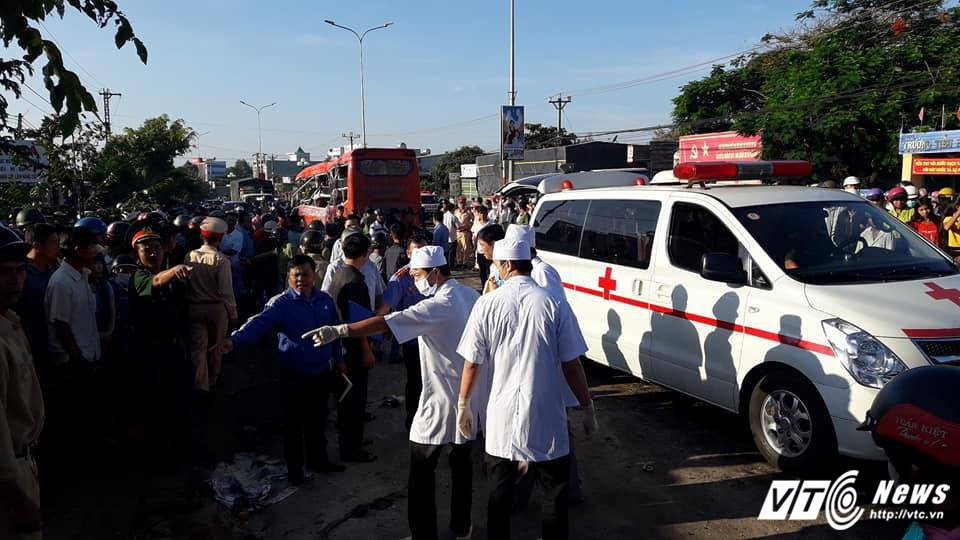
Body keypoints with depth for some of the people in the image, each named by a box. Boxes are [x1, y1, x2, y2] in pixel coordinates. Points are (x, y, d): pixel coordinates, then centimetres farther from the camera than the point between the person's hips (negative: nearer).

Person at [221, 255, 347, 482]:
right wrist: (234, 340, -43)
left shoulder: (325, 301, 4)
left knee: (318, 420, 18)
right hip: (295, 376, -4)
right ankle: (294, 467, 26)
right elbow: (258, 323, -27)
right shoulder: (280, 304, -12)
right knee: (294, 423, 8)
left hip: (323, 372, 4)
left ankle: (318, 459, 36)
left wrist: (339, 359, 19)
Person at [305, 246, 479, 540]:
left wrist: (339, 330, -34)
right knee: (461, 463, 20)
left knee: (422, 471, 6)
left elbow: (386, 323, -30)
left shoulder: (439, 305, -21)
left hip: (442, 401, -8)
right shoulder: (471, 295, 2)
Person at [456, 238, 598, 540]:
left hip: (502, 419, 1)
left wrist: (463, 405, 11)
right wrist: (587, 408, 5)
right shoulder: (554, 305, -10)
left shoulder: (487, 304, -7)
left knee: (499, 494, 18)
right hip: (546, 418, -1)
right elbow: (571, 365, -7)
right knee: (554, 496, 16)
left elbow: (472, 363, -3)